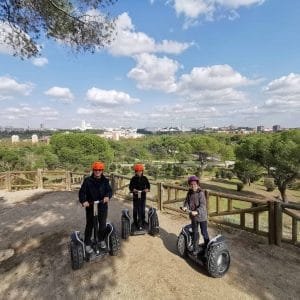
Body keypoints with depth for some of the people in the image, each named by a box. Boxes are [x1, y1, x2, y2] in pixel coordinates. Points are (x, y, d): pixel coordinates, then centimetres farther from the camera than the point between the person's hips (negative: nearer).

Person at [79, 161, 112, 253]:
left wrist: (107, 196, -28)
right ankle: (87, 244, 26)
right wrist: (83, 201, -26)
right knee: (89, 225, 9)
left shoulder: (105, 181, 0)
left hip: (102, 205, 2)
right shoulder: (87, 180, -5)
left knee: (103, 224, 13)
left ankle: (102, 240, 36)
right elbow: (82, 191, -9)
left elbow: (110, 190, -6)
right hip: (90, 206, -1)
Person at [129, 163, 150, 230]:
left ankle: (142, 222, 22)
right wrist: (133, 190, -22)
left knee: (142, 210, 8)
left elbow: (148, 185, 5)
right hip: (135, 197, -1)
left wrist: (147, 189, -15)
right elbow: (130, 187, -2)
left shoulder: (145, 178, 0)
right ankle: (136, 222, 23)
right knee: (135, 210, 8)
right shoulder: (133, 179, -4)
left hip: (143, 196, 1)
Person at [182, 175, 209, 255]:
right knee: (195, 233, 15)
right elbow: (187, 201, 5)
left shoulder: (201, 193, -20)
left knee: (204, 233, 11)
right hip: (193, 216, 5)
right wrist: (185, 206, -14)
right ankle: (195, 248, 31)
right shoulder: (189, 193, -3)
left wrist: (197, 211, -39)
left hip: (202, 216, -5)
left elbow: (203, 205, -27)